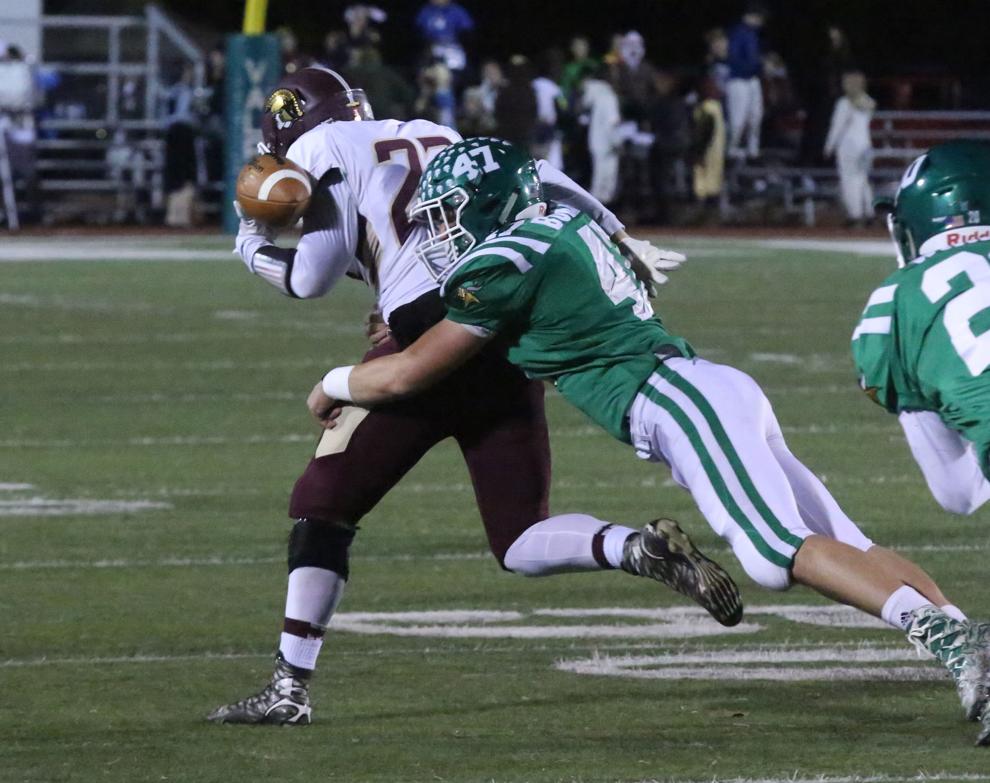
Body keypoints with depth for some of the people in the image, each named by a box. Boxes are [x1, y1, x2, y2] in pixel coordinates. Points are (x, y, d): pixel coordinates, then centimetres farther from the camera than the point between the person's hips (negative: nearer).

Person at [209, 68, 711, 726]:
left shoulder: (334, 152, 6)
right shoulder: (438, 138, 26)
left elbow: (313, 278, 1)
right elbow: (541, 183, 25)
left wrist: (254, 247, 20)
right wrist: (620, 238, 34)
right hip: (516, 338, 6)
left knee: (324, 504, 6)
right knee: (522, 542, 11)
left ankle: (290, 688, 0)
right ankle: (639, 548, -18)